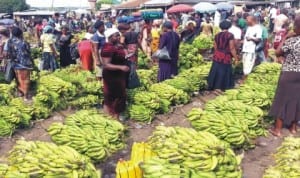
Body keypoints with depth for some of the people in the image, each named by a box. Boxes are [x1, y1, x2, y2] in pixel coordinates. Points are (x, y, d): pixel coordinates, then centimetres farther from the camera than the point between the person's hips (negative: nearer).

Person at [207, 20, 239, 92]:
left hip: (217, 56, 6)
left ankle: (214, 86, 25)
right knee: (223, 72, 4)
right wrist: (236, 58, -4)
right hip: (225, 57, -6)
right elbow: (232, 48, -13)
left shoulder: (217, 35, 5)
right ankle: (219, 88, 10)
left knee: (216, 71, 15)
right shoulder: (230, 35, -12)